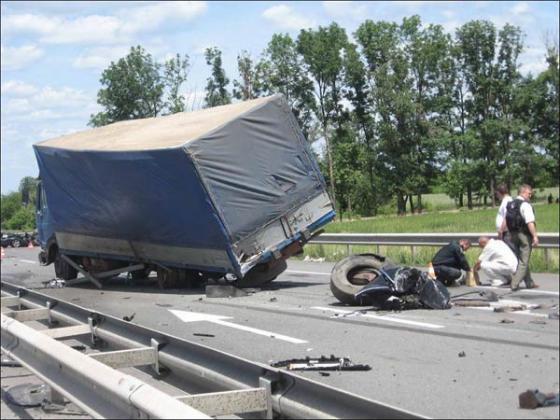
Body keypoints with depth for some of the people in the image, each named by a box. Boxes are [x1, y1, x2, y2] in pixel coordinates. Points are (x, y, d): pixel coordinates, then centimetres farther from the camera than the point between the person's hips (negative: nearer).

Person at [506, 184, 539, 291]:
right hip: (524, 234, -8)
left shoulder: (510, 205, 10)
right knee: (524, 262, -2)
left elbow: (505, 221, 14)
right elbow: (530, 222, -23)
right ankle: (515, 284, -8)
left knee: (521, 260, 17)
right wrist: (535, 236, -22)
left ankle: (529, 283, 25)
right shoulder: (525, 205, -15)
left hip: (513, 234, 8)